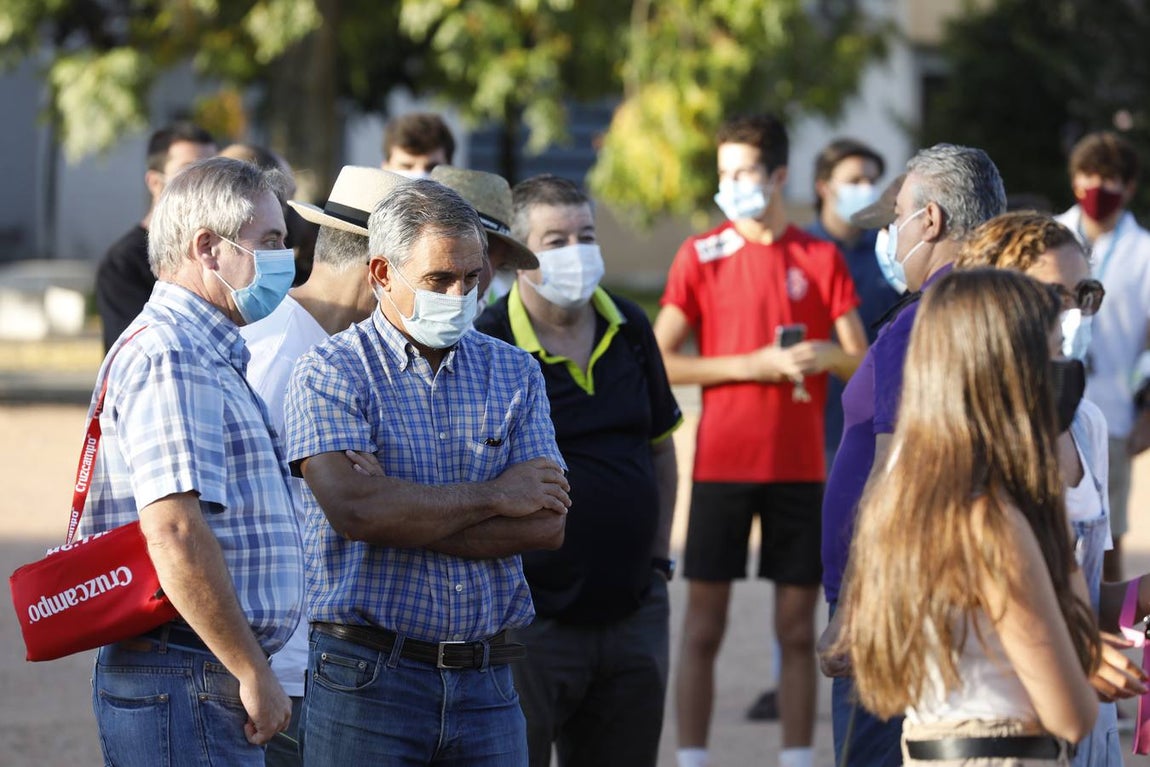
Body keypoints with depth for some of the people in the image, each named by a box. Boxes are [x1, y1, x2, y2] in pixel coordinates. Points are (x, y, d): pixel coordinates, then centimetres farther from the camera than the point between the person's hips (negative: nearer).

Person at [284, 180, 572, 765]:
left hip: (485, 685, 4)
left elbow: (548, 524, -1)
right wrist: (495, 498, -7)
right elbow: (353, 508, -18)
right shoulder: (331, 374, -2)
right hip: (365, 682, -3)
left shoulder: (513, 374, 11)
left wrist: (408, 518, -11)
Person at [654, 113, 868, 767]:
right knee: (704, 625, -1)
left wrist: (823, 357, -16)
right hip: (722, 462, -1)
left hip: (801, 466, 2)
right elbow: (663, 362, -4)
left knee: (797, 628, 4)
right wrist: (752, 364, -12)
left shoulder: (822, 258, 6)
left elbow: (861, 363, 5)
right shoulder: (701, 255, 2)